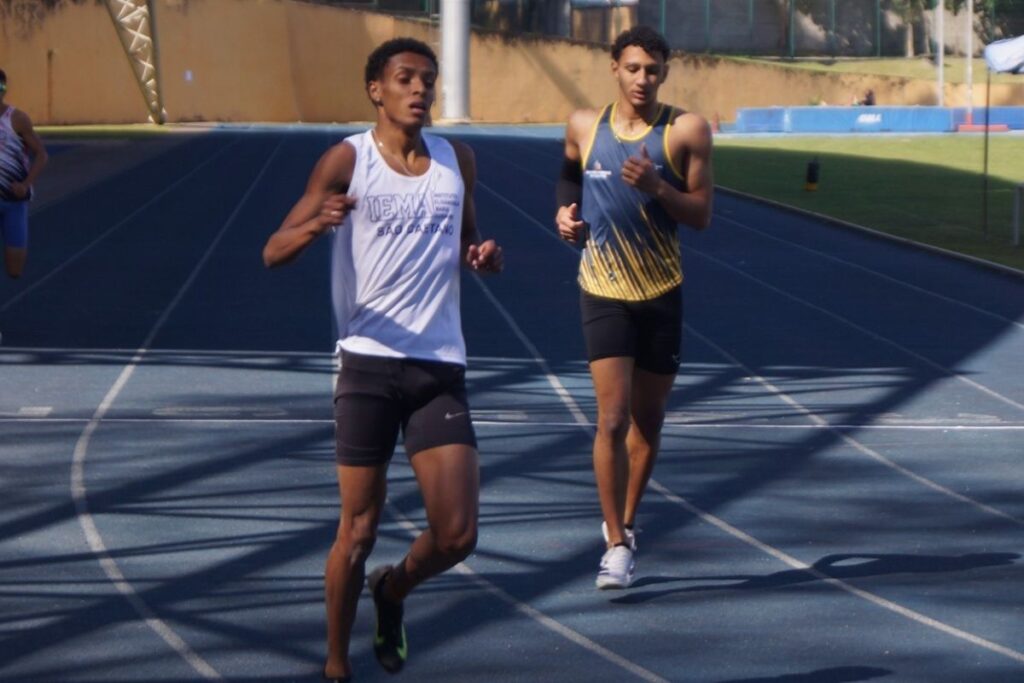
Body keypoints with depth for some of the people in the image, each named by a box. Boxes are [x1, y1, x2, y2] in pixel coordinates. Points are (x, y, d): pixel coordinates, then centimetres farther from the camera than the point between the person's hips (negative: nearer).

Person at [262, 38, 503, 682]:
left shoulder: (457, 160, 9)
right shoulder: (348, 160, -3)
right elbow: (274, 252, -8)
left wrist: (483, 256, 1)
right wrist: (318, 223, -29)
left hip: (441, 368, 3)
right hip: (370, 363, -3)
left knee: (457, 536, -3)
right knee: (359, 531, 1)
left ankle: (393, 589, 29)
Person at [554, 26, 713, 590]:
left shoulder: (686, 131, -6)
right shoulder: (583, 126, 1)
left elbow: (701, 216, -7)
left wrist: (657, 187, -22)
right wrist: (566, 211, 4)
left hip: (661, 294, 1)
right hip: (603, 293, 0)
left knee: (648, 419, 12)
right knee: (612, 417, -12)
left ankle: (625, 522, 32)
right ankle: (616, 544, -7)